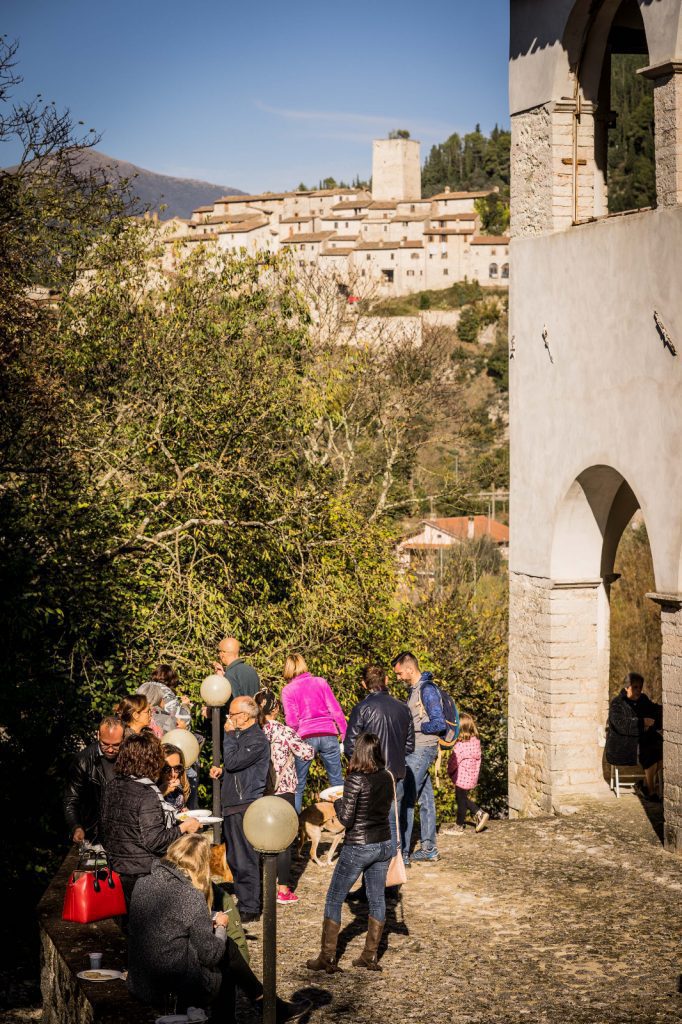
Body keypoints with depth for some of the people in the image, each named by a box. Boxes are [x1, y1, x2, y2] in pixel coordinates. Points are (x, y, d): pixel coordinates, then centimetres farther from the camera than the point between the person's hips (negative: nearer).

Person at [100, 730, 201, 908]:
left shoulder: (113, 787, 4)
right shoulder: (146, 795, -20)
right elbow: (154, 841, -22)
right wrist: (183, 827, -11)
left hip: (120, 869, 8)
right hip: (145, 873, -8)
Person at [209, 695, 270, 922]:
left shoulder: (257, 740, -15)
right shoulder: (240, 735, 16)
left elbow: (232, 761, -23)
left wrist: (229, 734, -12)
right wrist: (221, 770, 9)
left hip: (246, 807, -10)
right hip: (232, 804, 10)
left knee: (245, 860, -6)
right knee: (234, 859, 15)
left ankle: (250, 908, -1)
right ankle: (242, 900, 25)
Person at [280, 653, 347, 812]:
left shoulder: (288, 690, 2)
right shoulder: (320, 682, 7)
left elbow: (291, 722, -5)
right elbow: (335, 710, 3)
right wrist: (344, 735, 7)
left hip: (305, 737, -1)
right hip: (328, 735, 2)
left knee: (298, 786, 8)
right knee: (337, 782, 8)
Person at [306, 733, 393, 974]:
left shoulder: (355, 780, -19)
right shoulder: (387, 778, 0)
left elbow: (346, 819, -18)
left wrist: (337, 802, 1)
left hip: (358, 848, -6)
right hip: (384, 844, 6)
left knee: (334, 900, 5)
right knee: (377, 899, 14)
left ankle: (327, 958, 6)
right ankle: (370, 956, 18)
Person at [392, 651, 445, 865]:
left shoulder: (427, 689, -15)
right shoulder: (415, 689, 15)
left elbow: (439, 724, -19)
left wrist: (412, 727, -14)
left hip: (421, 751, -10)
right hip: (417, 750, 10)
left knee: (405, 800, -12)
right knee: (425, 799, 13)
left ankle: (402, 853, -12)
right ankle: (429, 850, 20)